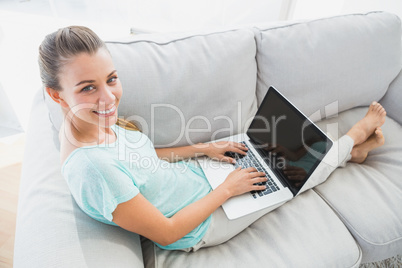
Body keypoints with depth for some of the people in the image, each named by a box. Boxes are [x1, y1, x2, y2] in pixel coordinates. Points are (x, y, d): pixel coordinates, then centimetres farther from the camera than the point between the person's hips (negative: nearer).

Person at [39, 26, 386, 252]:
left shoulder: (95, 121, -11)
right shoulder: (91, 167, -37)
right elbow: (166, 233, -27)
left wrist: (203, 148, -1)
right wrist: (228, 188, -19)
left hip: (189, 173, 7)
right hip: (199, 225, -6)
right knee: (293, 170, 5)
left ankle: (353, 149, 35)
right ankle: (353, 138, 34)